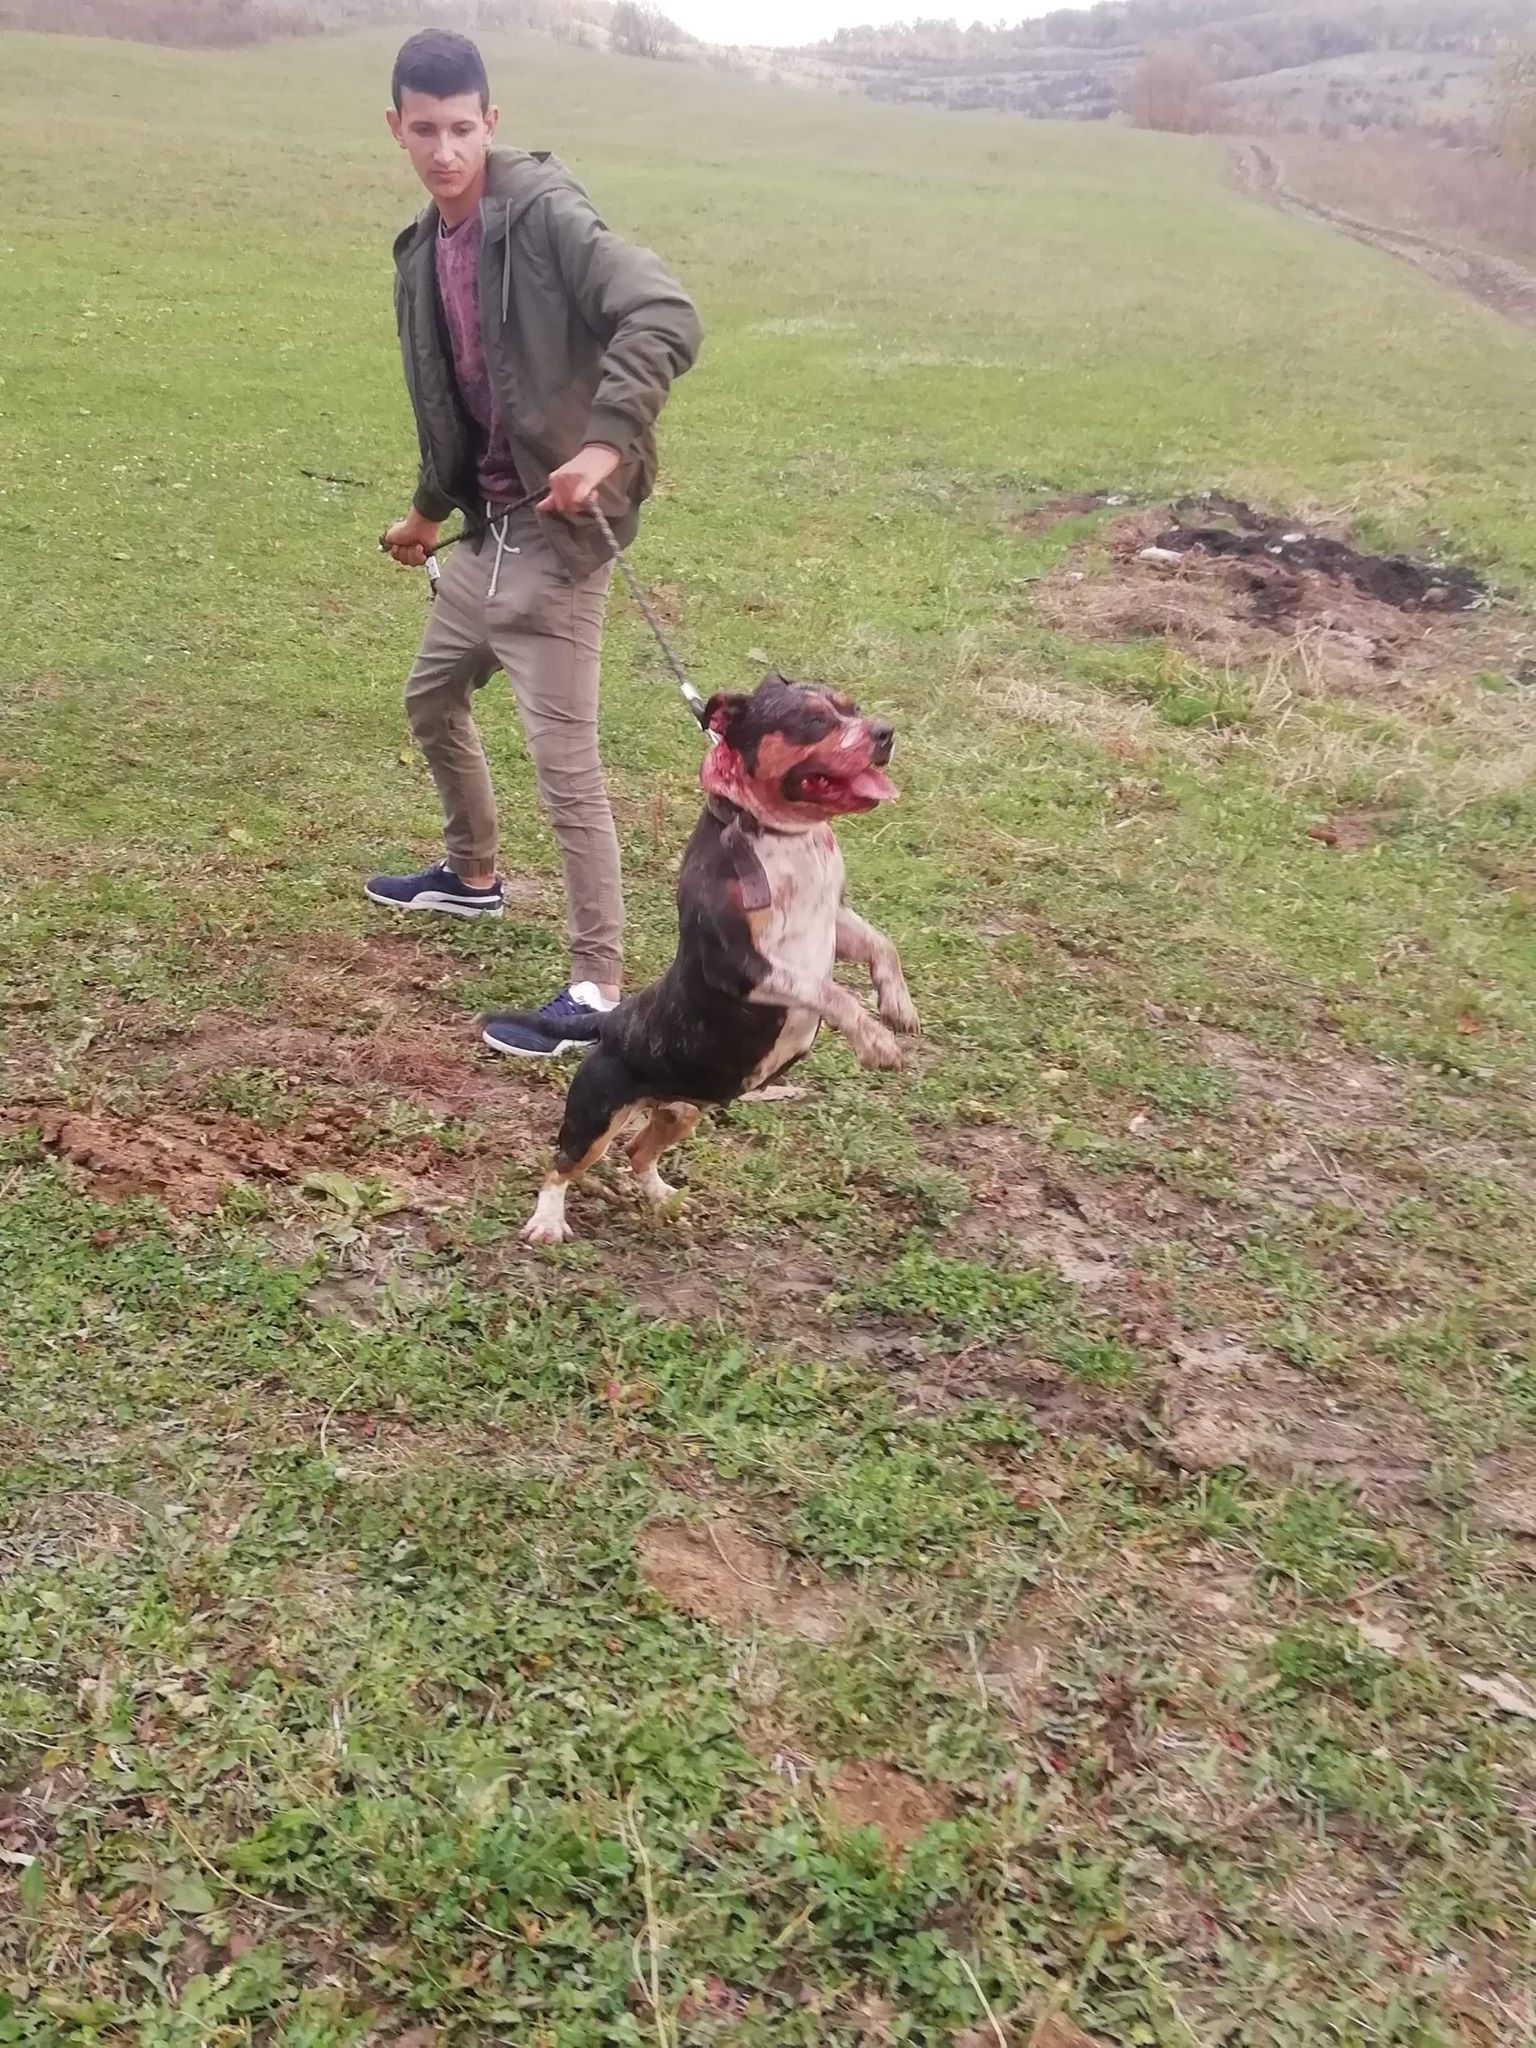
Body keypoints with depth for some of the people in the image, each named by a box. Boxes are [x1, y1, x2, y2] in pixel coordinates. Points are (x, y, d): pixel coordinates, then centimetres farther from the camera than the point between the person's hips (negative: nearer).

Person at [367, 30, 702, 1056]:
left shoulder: (544, 211, -15)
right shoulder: (424, 252, 10)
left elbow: (666, 318, -29)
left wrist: (608, 446, -38)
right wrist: (430, 510, 34)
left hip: (560, 532, -9)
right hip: (491, 527, 9)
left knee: (566, 764, -9)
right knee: (433, 697, 25)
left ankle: (598, 988, -2)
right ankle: (473, 875, 47)